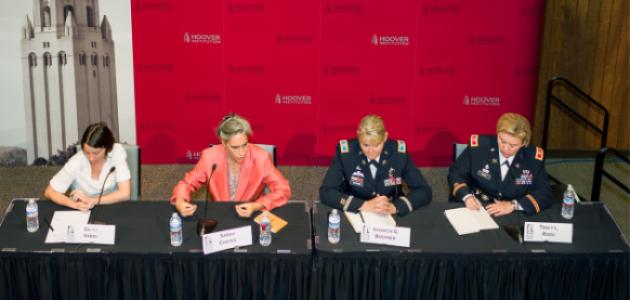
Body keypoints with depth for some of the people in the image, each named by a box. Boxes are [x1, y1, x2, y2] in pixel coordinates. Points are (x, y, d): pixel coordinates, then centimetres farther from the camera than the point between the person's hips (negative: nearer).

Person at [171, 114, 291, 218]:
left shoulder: (261, 158, -17)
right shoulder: (210, 157, -13)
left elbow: (283, 191, -13)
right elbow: (187, 183, 0)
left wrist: (256, 206, -27)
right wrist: (180, 202, -21)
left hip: (252, 217, -2)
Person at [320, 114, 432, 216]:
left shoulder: (399, 151, -11)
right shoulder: (345, 151, -14)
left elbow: (424, 191, -9)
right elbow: (326, 192, -17)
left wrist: (394, 207, -25)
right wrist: (364, 205, -27)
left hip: (390, 217, 2)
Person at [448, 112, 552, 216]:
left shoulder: (534, 157, -7)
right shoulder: (478, 145, -9)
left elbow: (545, 195, -4)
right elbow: (456, 173, 2)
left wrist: (513, 205, -17)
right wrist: (467, 196, -17)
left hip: (512, 219, 1)